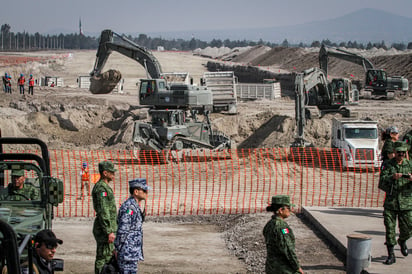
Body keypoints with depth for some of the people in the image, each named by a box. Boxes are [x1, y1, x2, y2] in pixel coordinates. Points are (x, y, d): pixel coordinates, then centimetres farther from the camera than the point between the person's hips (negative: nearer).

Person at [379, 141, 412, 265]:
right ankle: (391, 255, 6)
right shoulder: (387, 165, 1)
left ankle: (402, 241, 37)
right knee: (390, 229, -3)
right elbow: (382, 182, -10)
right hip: (390, 202, -1)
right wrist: (392, 177, -29)